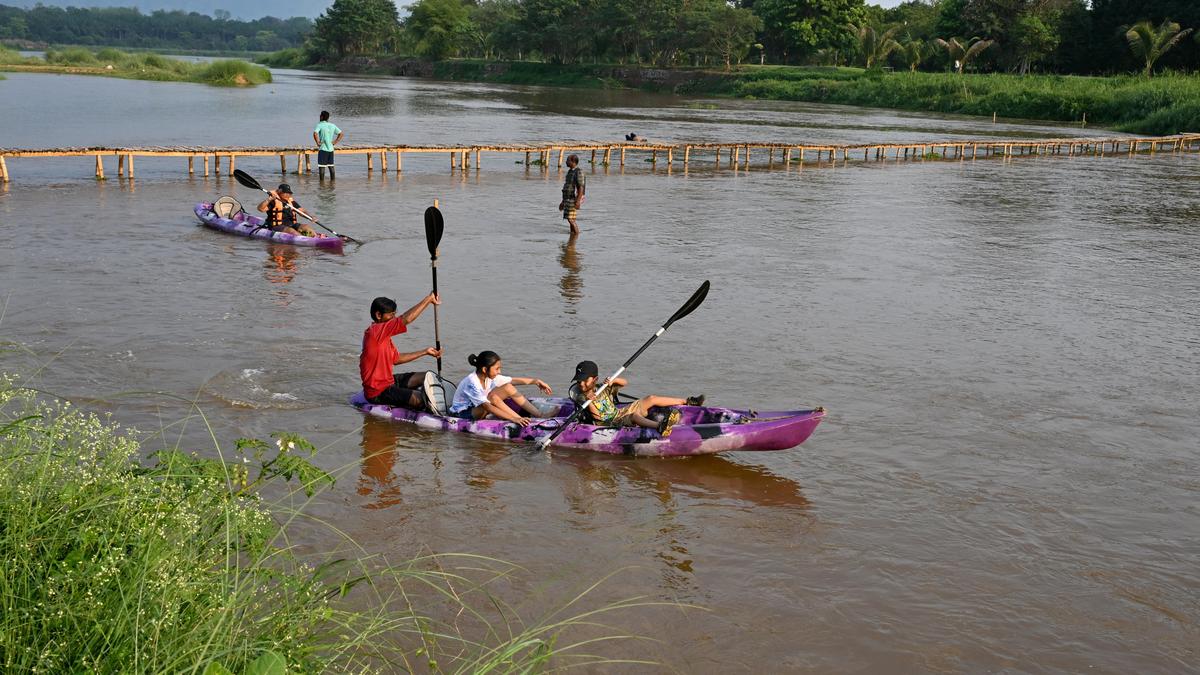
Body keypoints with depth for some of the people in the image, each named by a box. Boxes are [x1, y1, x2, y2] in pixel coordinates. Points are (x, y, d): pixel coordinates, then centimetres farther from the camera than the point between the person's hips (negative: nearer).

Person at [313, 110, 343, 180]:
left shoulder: (320, 125, -9)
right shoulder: (332, 125, 8)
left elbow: (315, 134, -25)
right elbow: (340, 134, 11)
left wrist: (317, 142, -13)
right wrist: (335, 142, 9)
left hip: (323, 149, -6)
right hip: (331, 148, 6)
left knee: (321, 166, -1)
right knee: (331, 166, 12)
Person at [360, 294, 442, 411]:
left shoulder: (383, 335, 11)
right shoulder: (374, 332, -21)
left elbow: (396, 359, 18)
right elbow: (406, 319, -29)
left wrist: (425, 352, 13)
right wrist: (429, 299, -23)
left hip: (388, 381, 11)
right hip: (377, 392, -11)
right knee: (420, 399, -23)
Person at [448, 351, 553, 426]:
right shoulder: (471, 383, -31)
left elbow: (514, 380, 4)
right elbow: (487, 407, -39)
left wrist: (535, 381, -2)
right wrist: (514, 419, -45)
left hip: (477, 408, 8)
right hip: (462, 414, -8)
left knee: (508, 388, -7)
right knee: (493, 397, -34)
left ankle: (540, 415, -9)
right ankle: (523, 420, -30)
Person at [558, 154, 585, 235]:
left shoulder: (578, 172, -14)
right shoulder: (570, 172, 16)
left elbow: (581, 187, -21)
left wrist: (578, 201, -29)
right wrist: (563, 201, 22)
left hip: (574, 199, -9)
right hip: (568, 199, 9)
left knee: (571, 219, -13)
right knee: (570, 220, 8)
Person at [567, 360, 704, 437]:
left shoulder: (602, 389, 6)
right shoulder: (581, 398, -9)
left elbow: (624, 382, 9)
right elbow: (598, 416, -19)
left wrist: (613, 380, -12)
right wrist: (589, 402, -36)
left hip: (619, 412, 7)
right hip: (611, 423, -7)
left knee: (651, 399, 4)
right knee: (634, 415, -37)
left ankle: (687, 401, 11)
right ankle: (659, 426, -68)